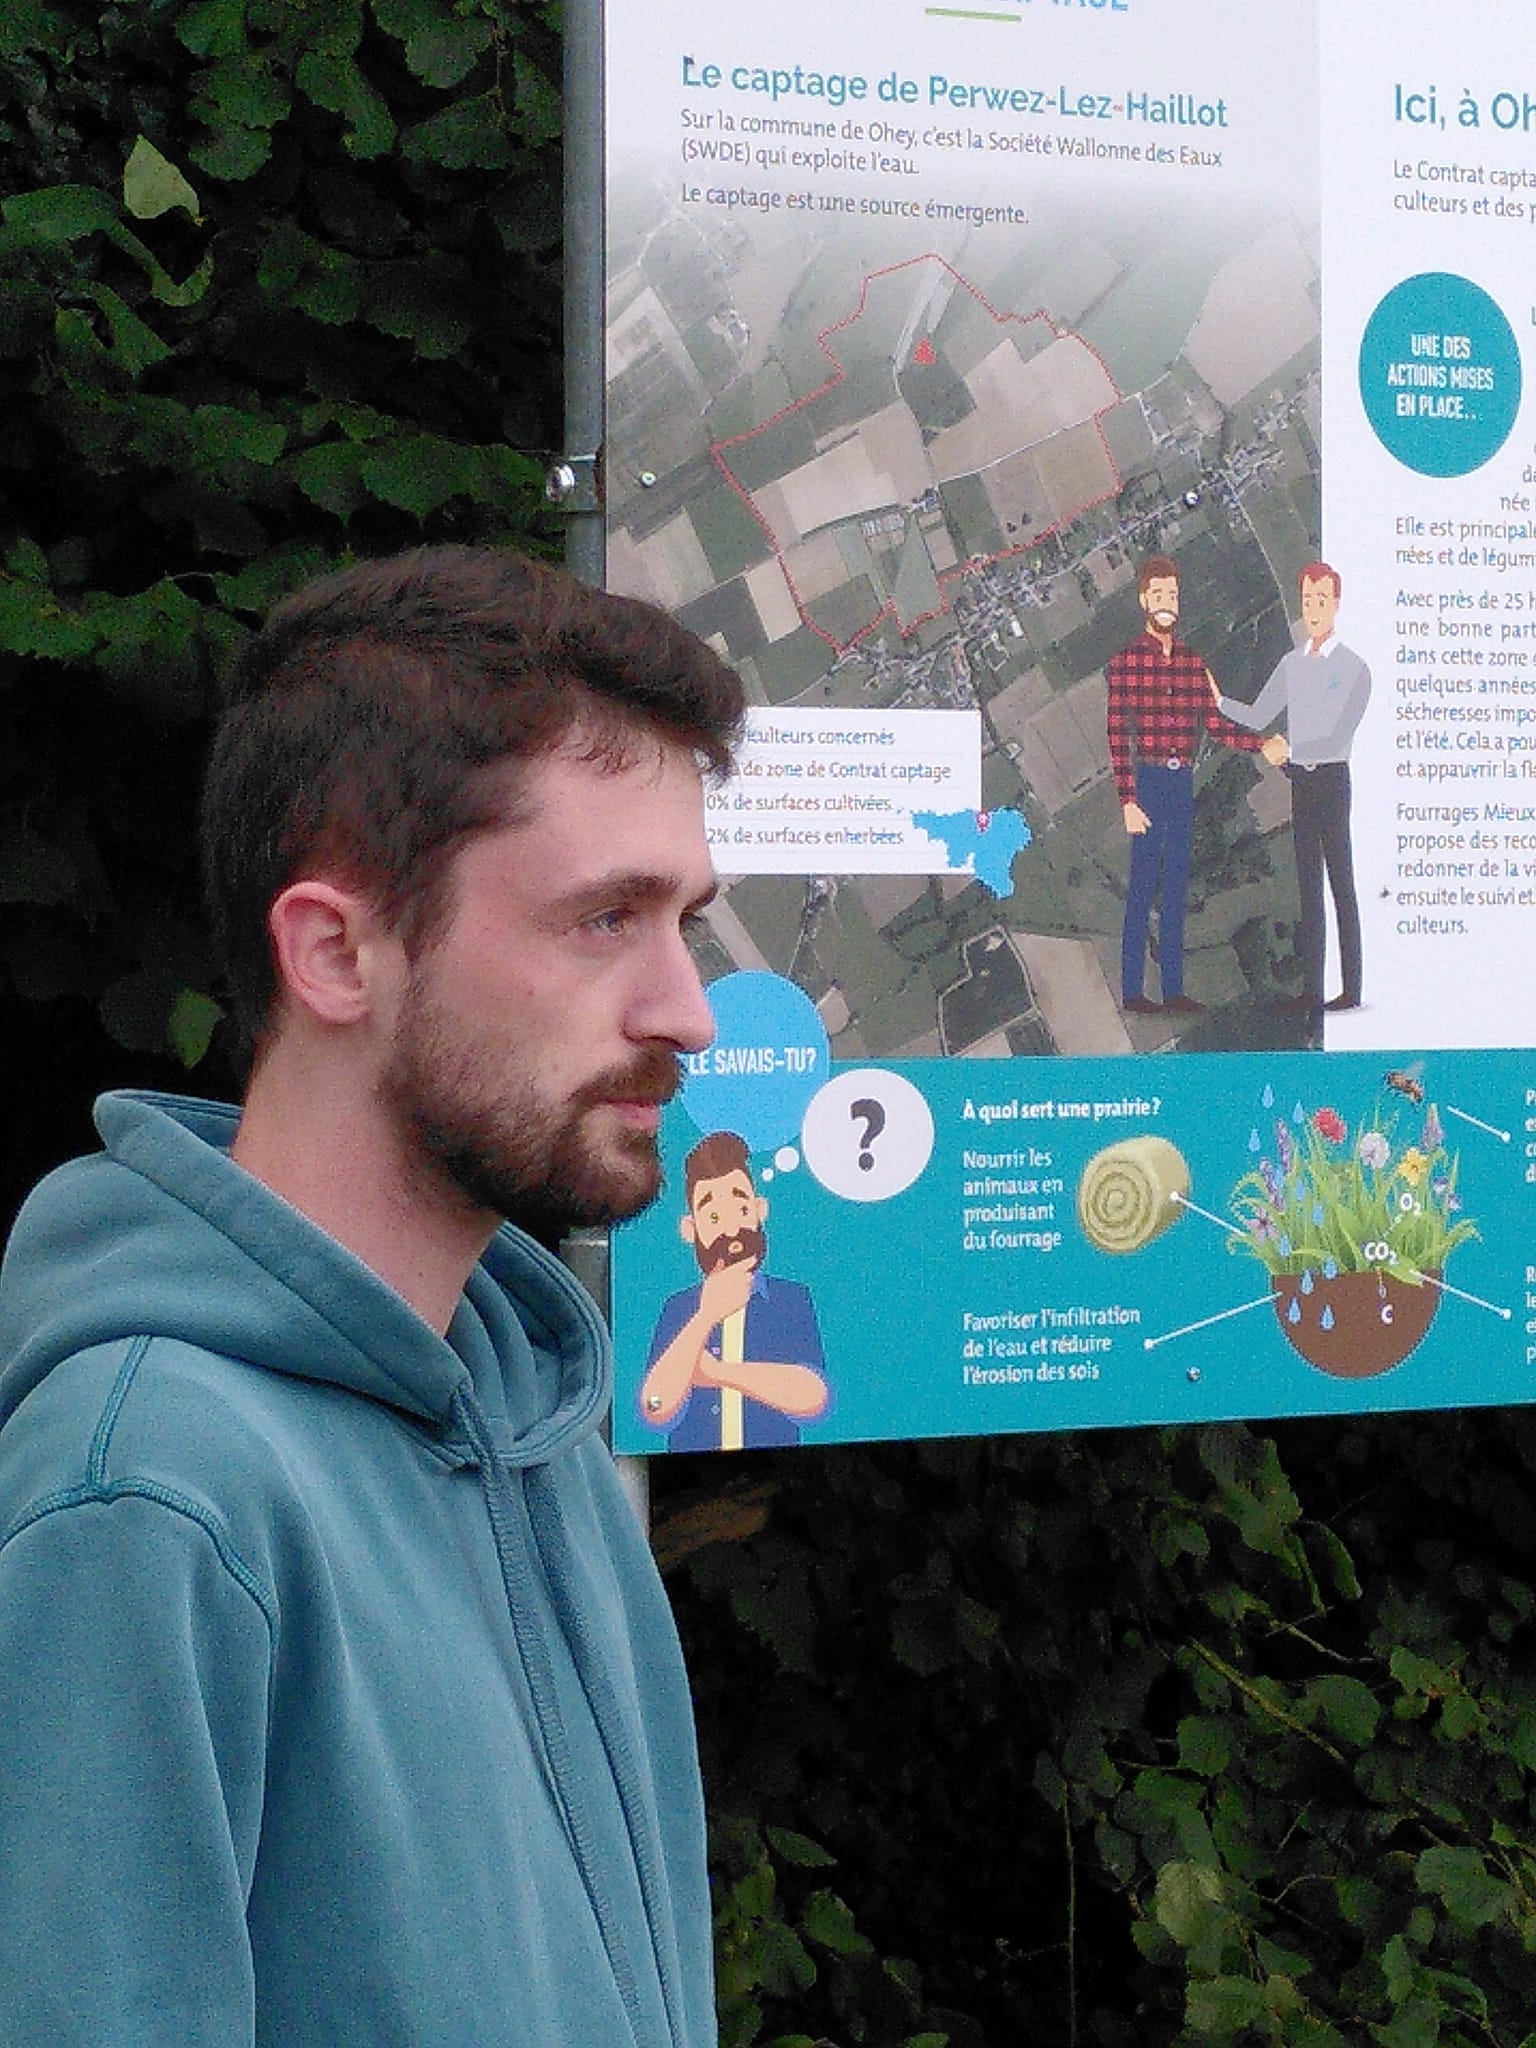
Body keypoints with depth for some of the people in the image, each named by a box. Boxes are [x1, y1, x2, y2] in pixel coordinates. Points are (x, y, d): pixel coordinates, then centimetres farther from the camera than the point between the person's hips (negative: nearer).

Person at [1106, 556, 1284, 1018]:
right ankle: (1132, 991, 0)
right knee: (1143, 889, -5)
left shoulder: (1192, 662, 12)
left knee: (1176, 889, 8)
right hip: (1148, 780, -6)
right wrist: (1128, 801, -14)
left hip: (1183, 783, 6)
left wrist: (1260, 745, -5)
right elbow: (1117, 734, -9)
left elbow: (1212, 722, 10)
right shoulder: (1126, 661, -5)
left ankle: (1173, 989, 13)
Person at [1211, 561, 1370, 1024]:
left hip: (1331, 779, -7)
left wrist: (1291, 750, -15)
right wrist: (1218, 701, 4)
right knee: (1308, 889, 9)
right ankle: (1311, 992, 14)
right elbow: (1258, 718, 18)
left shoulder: (1353, 669, -8)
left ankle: (1351, 990, -3)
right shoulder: (1292, 663, 12)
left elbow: (1338, 740, -13)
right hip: (1300, 780, 7)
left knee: (1341, 885, -5)